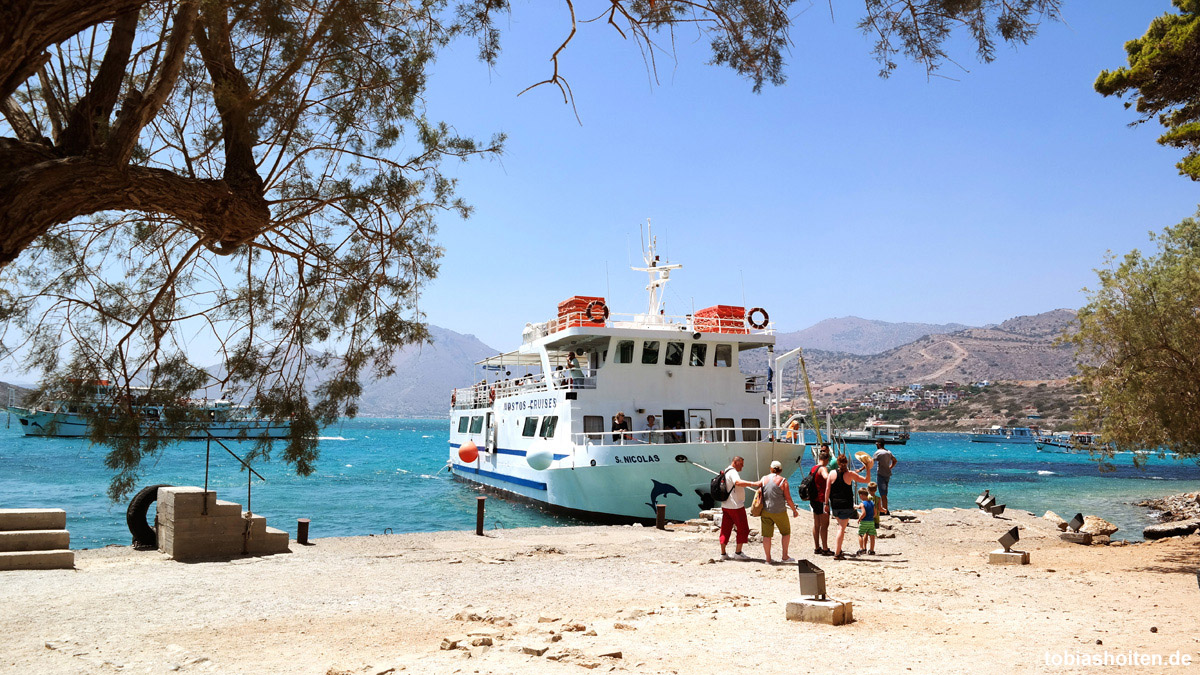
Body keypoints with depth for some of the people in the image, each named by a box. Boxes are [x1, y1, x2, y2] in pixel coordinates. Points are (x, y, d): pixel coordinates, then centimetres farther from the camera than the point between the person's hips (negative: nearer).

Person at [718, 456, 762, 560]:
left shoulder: (726, 472, 17)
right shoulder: (732, 472, -15)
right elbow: (738, 482, -35)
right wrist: (754, 484, -41)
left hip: (726, 506, 9)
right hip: (736, 506, -9)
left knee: (725, 529, 10)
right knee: (743, 529, 1)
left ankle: (723, 553, 12)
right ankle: (738, 553, 3)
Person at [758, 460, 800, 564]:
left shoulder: (764, 479, 3)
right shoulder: (782, 481, -7)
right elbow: (788, 499, -8)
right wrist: (794, 510, 5)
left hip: (765, 511, 3)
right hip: (779, 512, -3)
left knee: (766, 535, 5)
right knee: (786, 532, 16)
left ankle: (768, 559, 8)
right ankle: (785, 556, 16)